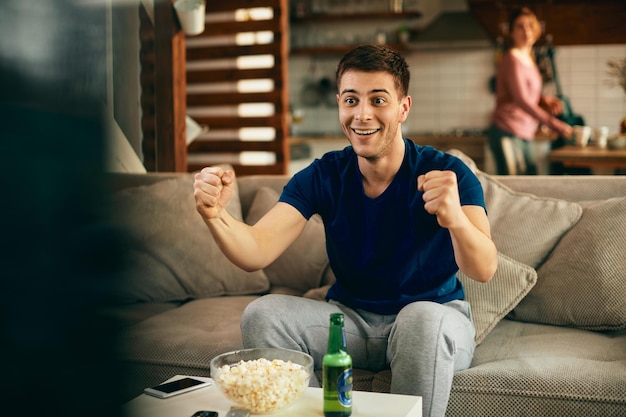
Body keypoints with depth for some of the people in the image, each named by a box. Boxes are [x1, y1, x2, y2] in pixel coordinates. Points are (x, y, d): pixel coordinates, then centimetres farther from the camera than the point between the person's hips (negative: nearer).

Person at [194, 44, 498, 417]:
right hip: (351, 317, 3)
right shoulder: (324, 176, -6)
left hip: (435, 313, -3)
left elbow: (484, 270, -30)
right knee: (262, 315, -18)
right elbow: (257, 252, -16)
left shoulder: (446, 173, -16)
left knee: (422, 319, -36)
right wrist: (216, 214, -38)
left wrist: (455, 218, -53)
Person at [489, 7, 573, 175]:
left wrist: (545, 100, 0)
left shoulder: (529, 59, 15)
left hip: (525, 136, 9)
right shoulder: (512, 59, -12)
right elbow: (521, 100, -21)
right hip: (508, 133, -9)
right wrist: (555, 124, -24)